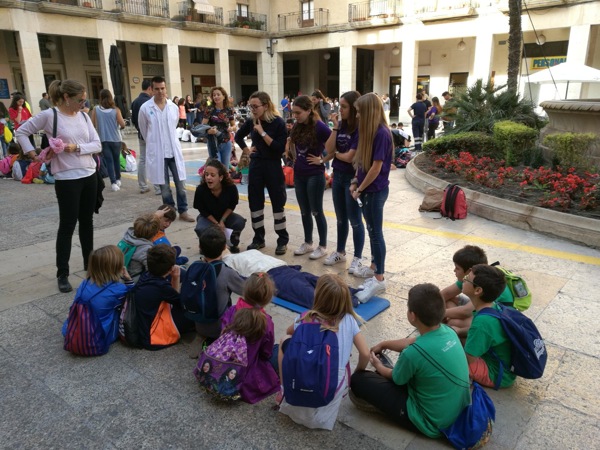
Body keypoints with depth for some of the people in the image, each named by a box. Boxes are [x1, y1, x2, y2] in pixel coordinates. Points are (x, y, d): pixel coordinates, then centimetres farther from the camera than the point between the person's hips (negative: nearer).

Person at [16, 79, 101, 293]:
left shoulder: (84, 117, 5)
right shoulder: (49, 115, -8)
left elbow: (97, 145, 1)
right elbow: (21, 132, 0)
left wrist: (77, 148, -14)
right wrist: (33, 154, -8)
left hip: (90, 176, 5)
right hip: (67, 179, -5)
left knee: (87, 222, 15)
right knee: (67, 225, 0)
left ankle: (89, 263, 29)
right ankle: (62, 274, 11)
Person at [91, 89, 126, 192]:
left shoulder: (95, 110, -4)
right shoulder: (116, 110, -6)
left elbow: (93, 124, -3)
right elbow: (122, 124, -9)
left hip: (103, 139, 0)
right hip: (115, 139, 0)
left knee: (109, 161, 2)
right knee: (117, 159, 17)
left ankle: (113, 182, -8)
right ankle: (118, 179, 29)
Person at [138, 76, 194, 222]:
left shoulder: (174, 107, 1)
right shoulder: (145, 108, -7)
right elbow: (143, 130, 8)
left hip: (174, 151, 2)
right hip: (157, 153, -2)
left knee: (181, 184, 4)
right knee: (164, 186, 7)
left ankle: (183, 211, 17)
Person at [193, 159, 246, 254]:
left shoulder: (231, 188, -27)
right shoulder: (200, 190, -29)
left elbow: (232, 206, -7)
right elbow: (203, 211, -14)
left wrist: (222, 221, -15)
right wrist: (216, 224, -17)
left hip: (225, 215, 1)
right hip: (208, 217, -1)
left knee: (240, 222, -25)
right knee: (201, 229, -32)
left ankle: (233, 244, 7)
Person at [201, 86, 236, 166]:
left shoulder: (229, 110, 2)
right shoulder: (210, 110, -5)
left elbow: (234, 125, 12)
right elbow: (203, 126, -7)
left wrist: (231, 128, -12)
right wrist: (208, 130, -29)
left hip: (226, 143, 3)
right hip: (214, 143, -3)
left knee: (225, 168, 9)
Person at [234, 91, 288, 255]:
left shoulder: (278, 122, -11)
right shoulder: (251, 122, 2)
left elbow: (280, 148, -19)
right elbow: (238, 136, 22)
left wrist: (263, 133, -19)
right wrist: (246, 150, 10)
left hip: (273, 167, -4)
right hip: (255, 166, 5)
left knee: (277, 203, 3)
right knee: (255, 203, 9)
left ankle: (282, 240, 15)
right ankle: (258, 239, 22)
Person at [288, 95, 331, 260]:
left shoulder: (320, 127, -16)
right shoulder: (297, 127, 5)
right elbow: (290, 141, 24)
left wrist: (322, 159, -12)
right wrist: (295, 156, 11)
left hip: (315, 175, -6)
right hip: (299, 174, 7)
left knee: (316, 211, 2)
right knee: (304, 211, 14)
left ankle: (322, 246, 16)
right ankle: (308, 243, 28)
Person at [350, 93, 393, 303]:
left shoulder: (381, 133, -20)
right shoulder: (369, 131, 9)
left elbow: (376, 168, -20)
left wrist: (359, 189, -12)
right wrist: (355, 182, 6)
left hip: (376, 191, -9)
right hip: (368, 189, 9)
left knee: (376, 232, -4)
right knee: (372, 230, 18)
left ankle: (379, 278, 4)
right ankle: (374, 266, 32)